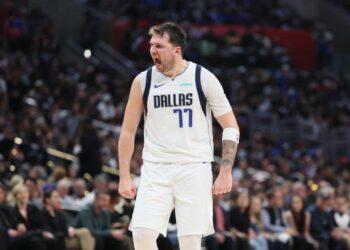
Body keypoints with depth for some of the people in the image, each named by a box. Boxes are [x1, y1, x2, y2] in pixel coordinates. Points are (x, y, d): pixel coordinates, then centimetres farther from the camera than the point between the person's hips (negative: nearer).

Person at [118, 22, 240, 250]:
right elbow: (128, 131, 10)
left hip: (194, 169, -2)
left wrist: (226, 173, -7)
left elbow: (231, 127, 0)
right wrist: (125, 176, 5)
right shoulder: (143, 81, 2)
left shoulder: (203, 78, -4)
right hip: (155, 170, 2)